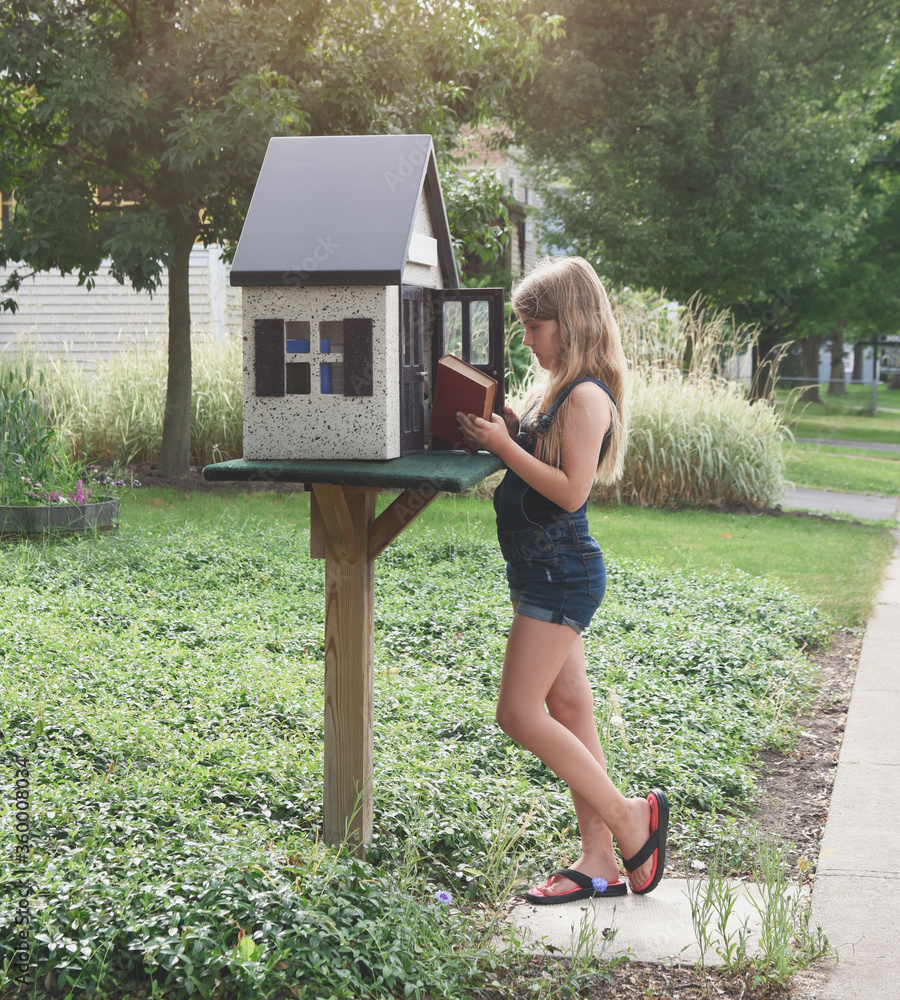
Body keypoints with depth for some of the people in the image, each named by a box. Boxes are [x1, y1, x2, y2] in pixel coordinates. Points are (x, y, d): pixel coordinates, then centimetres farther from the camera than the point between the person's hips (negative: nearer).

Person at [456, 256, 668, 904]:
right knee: (570, 712, 11)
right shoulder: (561, 390, 14)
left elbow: (571, 490, -22)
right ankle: (600, 862, 16)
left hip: (561, 570, -10)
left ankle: (630, 819, 2)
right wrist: (500, 435, 2)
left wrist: (503, 445, -20)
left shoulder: (587, 396, -16)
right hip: (549, 568, 10)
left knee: (520, 713, -8)